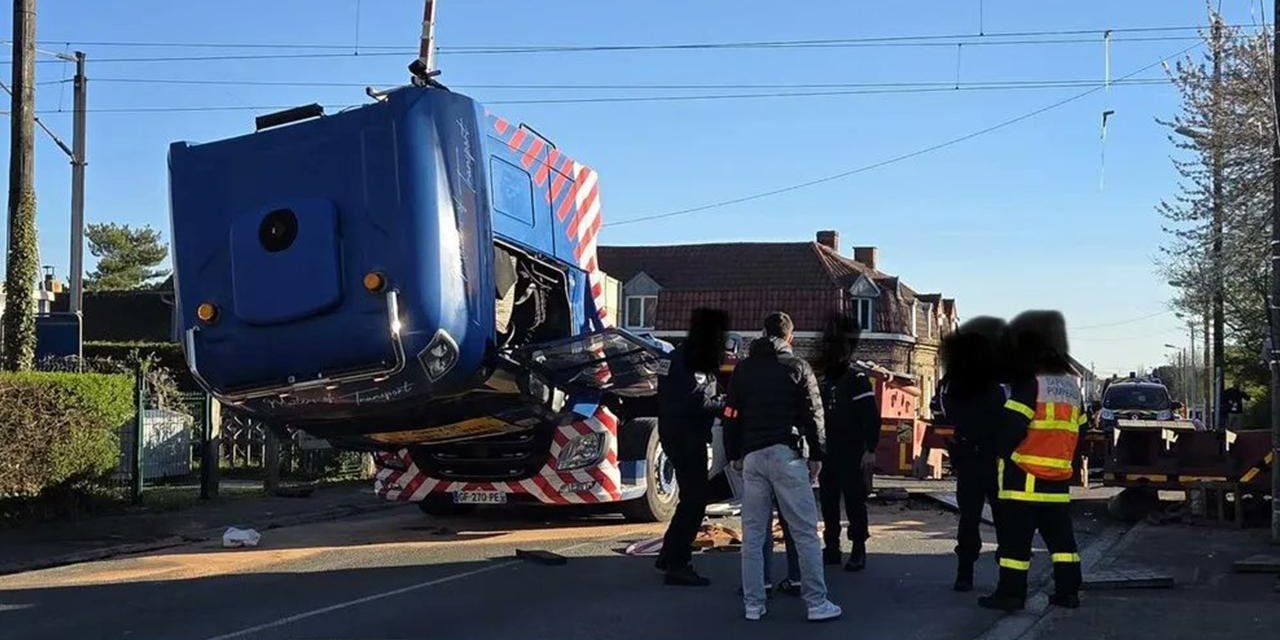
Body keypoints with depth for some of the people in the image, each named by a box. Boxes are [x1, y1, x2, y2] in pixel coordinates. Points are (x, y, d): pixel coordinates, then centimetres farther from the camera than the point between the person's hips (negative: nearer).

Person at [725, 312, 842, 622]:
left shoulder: (743, 369, 12)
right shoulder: (797, 367, 1)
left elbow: (731, 416, 13)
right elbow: (813, 414, -2)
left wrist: (735, 454, 20)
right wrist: (816, 455, 3)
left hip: (752, 456, 4)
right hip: (787, 454, -4)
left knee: (752, 533, 7)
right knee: (805, 531, -2)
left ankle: (753, 604, 8)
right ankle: (817, 603, -3)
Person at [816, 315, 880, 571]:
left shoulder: (857, 378, -7)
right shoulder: (825, 379, 15)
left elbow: (871, 416, -12)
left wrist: (870, 449, -18)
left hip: (852, 454, -7)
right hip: (828, 452, 7)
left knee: (855, 501, -3)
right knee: (828, 501, 8)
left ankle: (859, 551, 3)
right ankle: (831, 548, 16)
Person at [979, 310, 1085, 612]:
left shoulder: (1030, 384, -12)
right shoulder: (1071, 386, 13)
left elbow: (1010, 427, -17)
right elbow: (1076, 431, 17)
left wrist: (999, 451, -1)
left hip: (1023, 477, -7)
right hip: (1059, 479, 7)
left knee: (1015, 537, -3)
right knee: (1060, 535, 14)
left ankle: (1010, 593, -2)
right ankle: (1067, 590, 15)